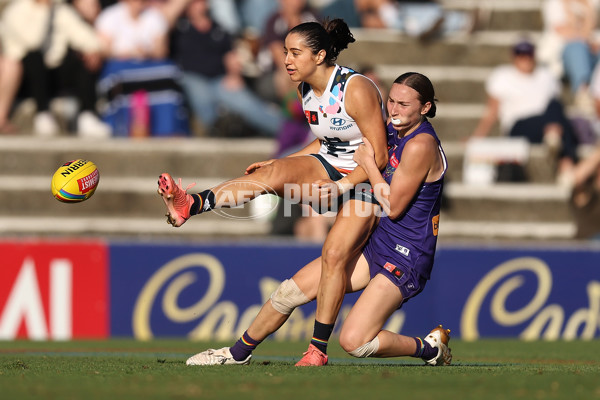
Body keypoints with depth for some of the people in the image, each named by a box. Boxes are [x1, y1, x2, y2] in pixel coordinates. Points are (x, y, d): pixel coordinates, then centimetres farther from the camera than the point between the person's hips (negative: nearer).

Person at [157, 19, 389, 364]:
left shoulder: (356, 90, -20)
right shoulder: (306, 90, 4)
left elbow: (379, 156, -17)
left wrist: (340, 186, -25)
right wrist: (280, 164, 7)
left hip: (363, 180, -6)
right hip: (326, 168, 6)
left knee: (335, 254, -23)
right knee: (272, 173, -24)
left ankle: (318, 349, -17)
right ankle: (190, 206, -45)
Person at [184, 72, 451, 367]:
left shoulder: (421, 146, -21)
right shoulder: (393, 129, 6)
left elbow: (393, 207, -19)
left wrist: (368, 163, -11)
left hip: (407, 258, -9)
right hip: (377, 243, 9)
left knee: (353, 341, -18)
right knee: (292, 290, 7)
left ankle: (429, 347, 6)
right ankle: (239, 353, 27)